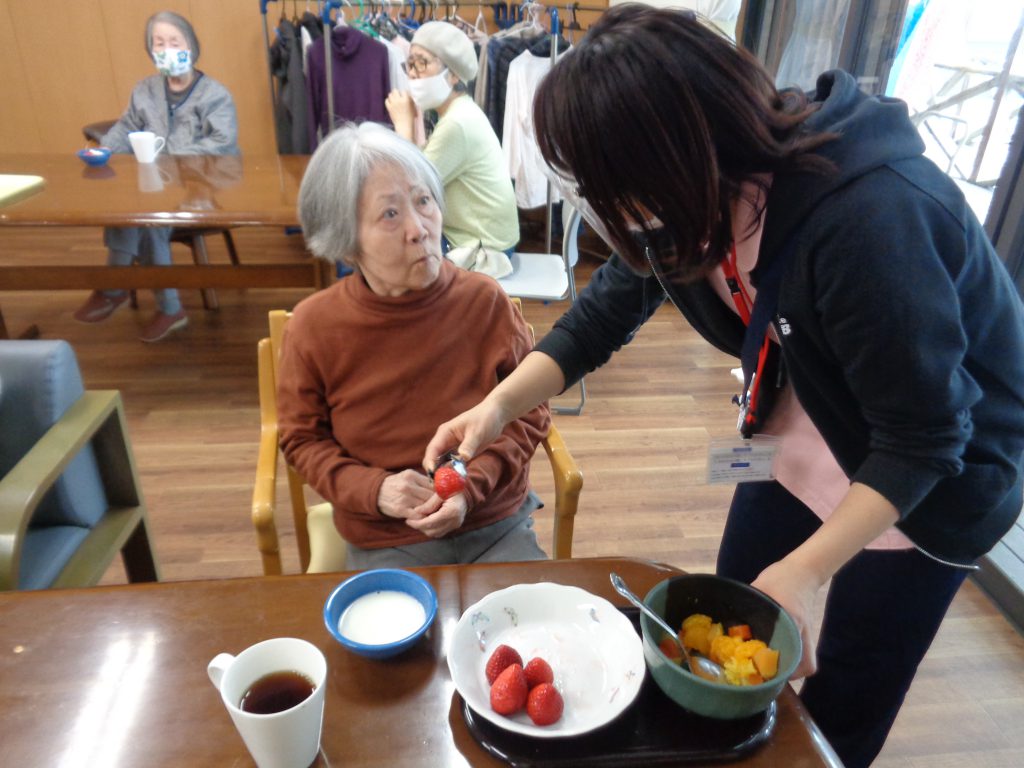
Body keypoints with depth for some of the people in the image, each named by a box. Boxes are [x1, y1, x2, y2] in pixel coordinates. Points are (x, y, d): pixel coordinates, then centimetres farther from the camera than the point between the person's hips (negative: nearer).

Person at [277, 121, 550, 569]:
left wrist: (473, 487, -15)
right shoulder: (313, 327, -10)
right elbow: (302, 439, 3)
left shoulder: (485, 301, -10)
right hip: (385, 544, 0)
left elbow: (529, 412, 0)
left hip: (496, 525, 1)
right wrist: (373, 490, -14)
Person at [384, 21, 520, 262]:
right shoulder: (458, 112, 8)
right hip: (470, 235, 9)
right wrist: (412, 119, -4)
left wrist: (403, 123, -12)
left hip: (481, 248, -9)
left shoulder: (457, 123, -21)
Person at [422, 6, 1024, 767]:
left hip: (925, 476, -6)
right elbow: (606, 309, -6)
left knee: (845, 702, 14)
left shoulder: (872, 217, -37)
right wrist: (501, 403, -18)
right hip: (800, 440, 6)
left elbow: (924, 439, -27)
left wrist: (802, 573, -27)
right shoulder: (706, 182, -16)